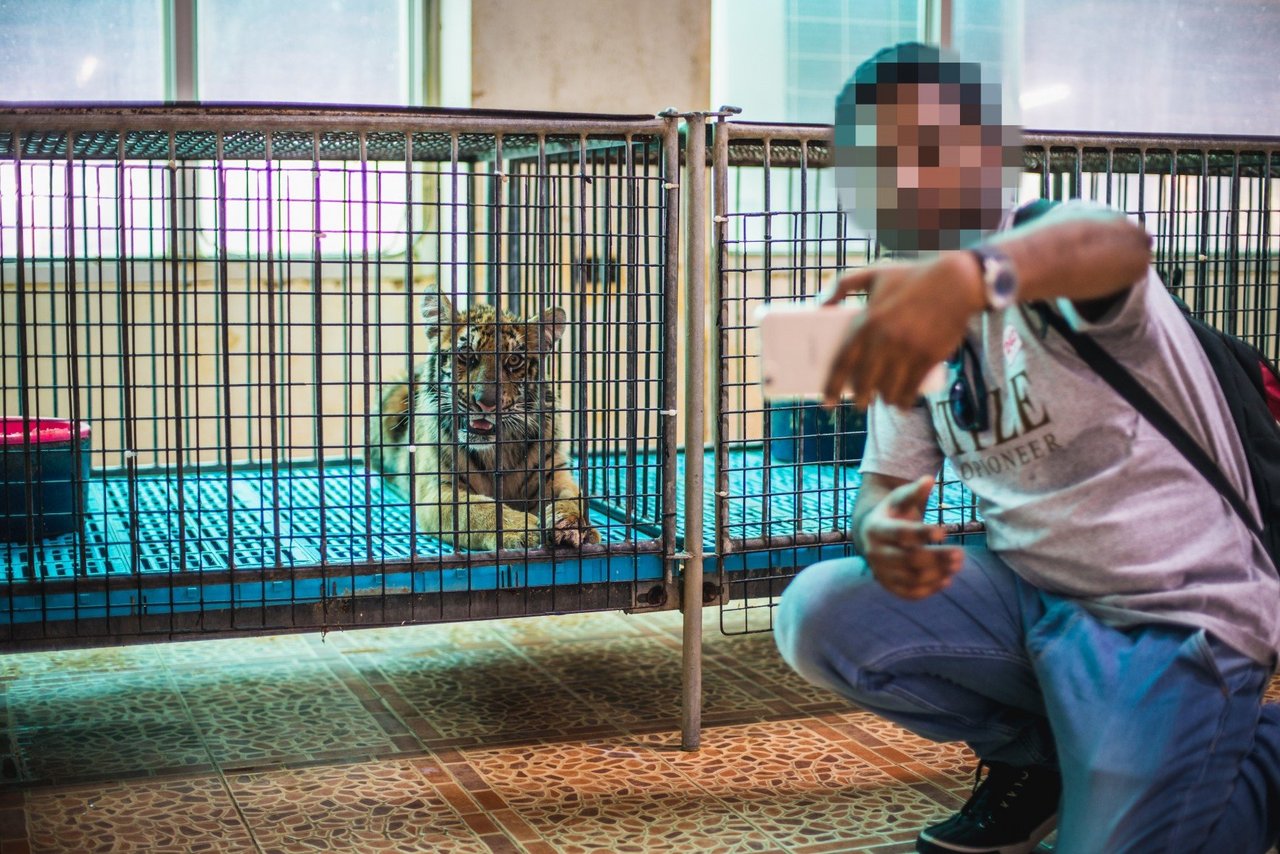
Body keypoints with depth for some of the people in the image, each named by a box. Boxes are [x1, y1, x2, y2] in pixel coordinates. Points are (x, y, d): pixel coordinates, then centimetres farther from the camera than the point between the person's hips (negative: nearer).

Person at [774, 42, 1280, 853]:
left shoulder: (1050, 236, -15)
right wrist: (880, 533, -21)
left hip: (1175, 612, -6)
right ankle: (1032, 753, 11)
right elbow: (889, 482, 5)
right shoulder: (909, 327, 6)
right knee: (818, 614, -13)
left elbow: (1120, 246, -40)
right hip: (1031, 592, 6)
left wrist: (971, 274, -62)